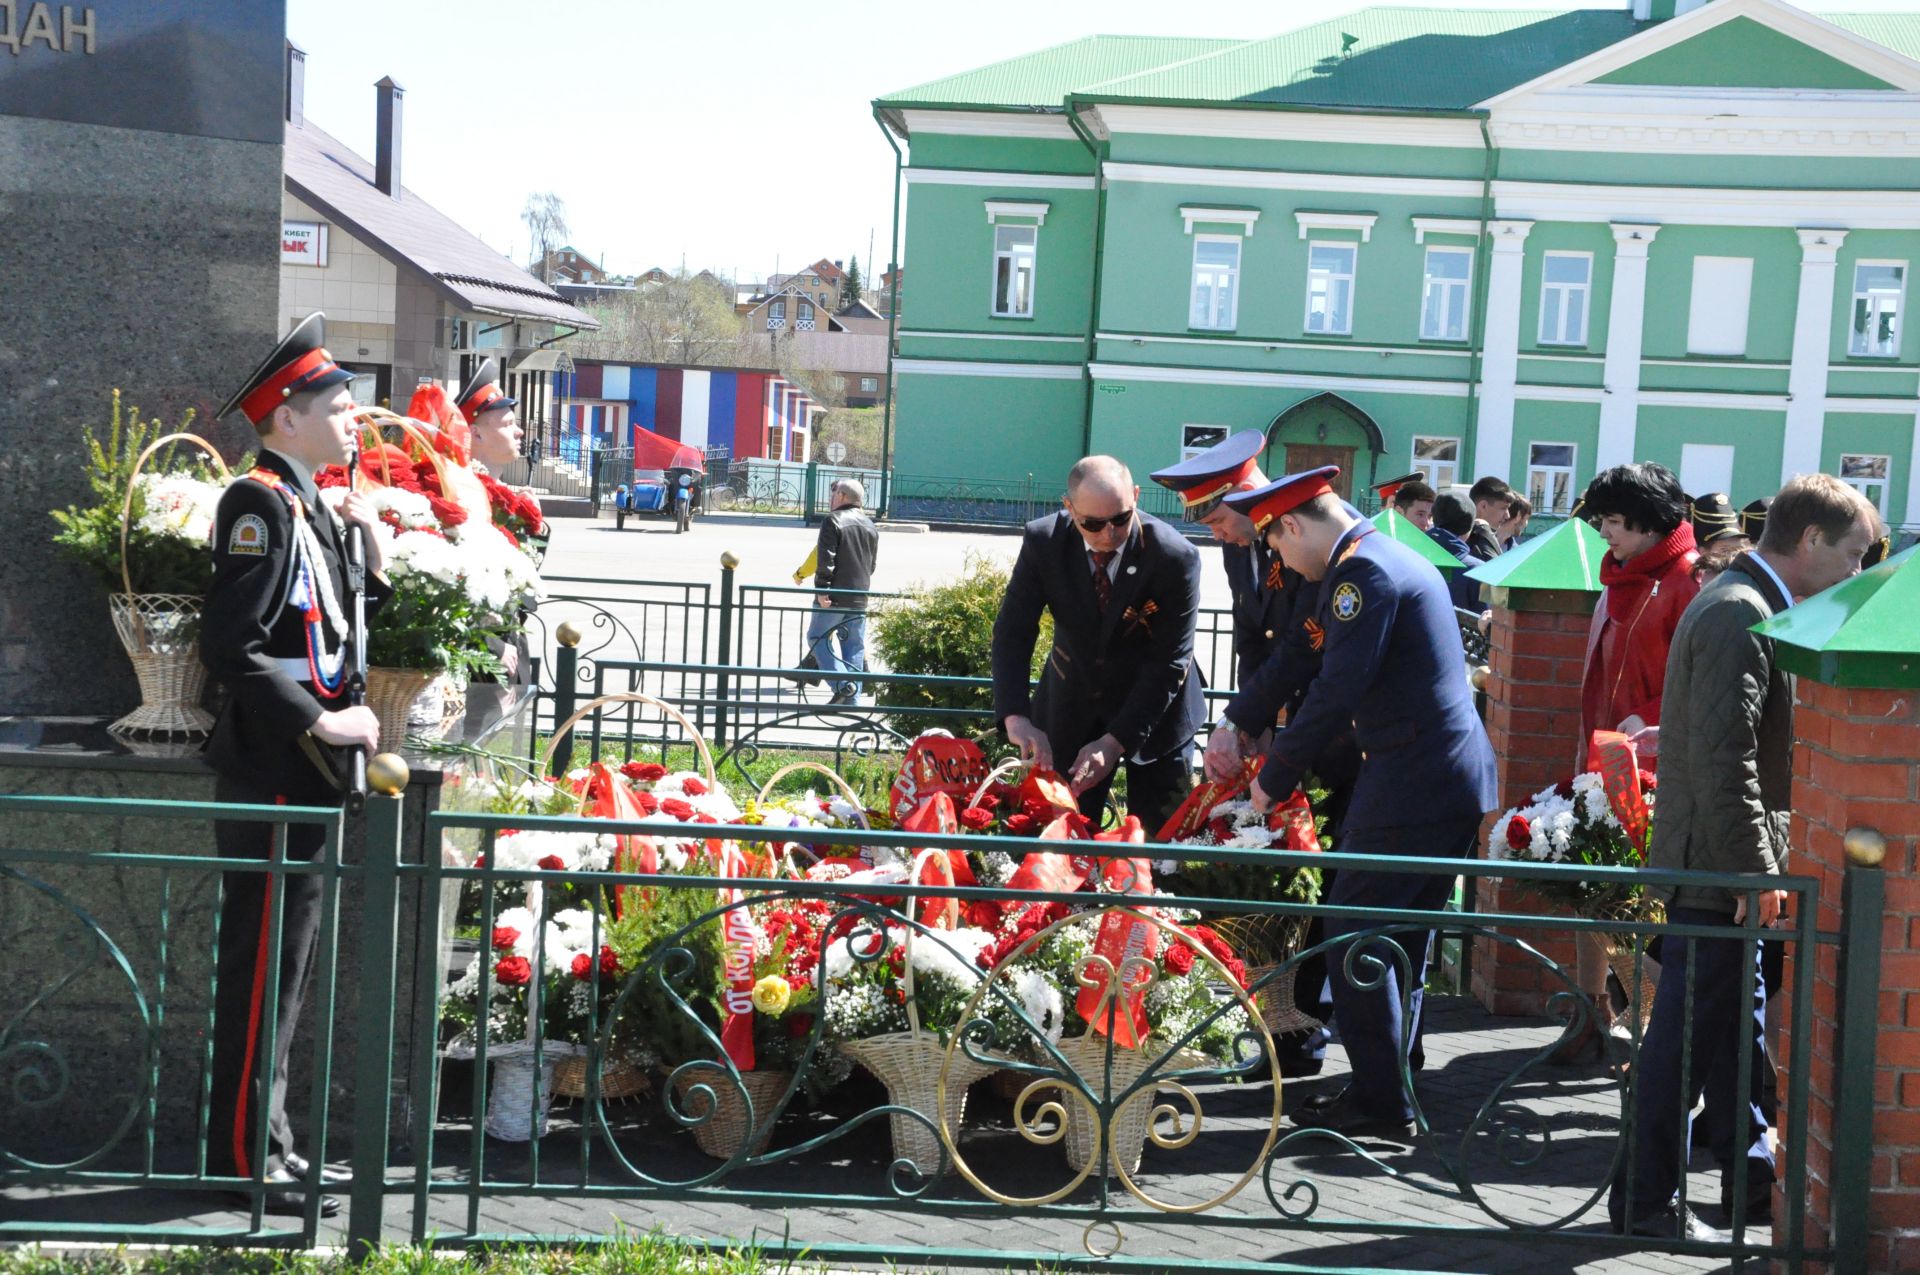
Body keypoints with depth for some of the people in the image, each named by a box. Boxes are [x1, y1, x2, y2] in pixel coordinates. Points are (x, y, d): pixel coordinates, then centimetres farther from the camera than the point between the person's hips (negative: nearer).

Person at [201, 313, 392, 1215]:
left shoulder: (309, 507, 16)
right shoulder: (260, 503, -14)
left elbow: (347, 632, 20)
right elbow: (230, 647, -22)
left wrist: (370, 539, 9)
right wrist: (324, 722, -20)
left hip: (301, 777, 10)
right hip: (274, 776, -10)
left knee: (283, 968, 15)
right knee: (264, 967, -4)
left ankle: (266, 1140, 24)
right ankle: (244, 1155, 4)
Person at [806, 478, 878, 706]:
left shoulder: (833, 521, -8)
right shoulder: (870, 526, 14)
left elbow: (825, 558, -16)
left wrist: (822, 588, -17)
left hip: (834, 596, -6)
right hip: (859, 598, 6)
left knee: (817, 637, 4)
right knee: (854, 645, 9)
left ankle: (841, 684, -13)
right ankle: (851, 698, 8)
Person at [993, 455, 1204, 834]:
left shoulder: (1175, 557, -24)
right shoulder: (1043, 542, -17)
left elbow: (1168, 663, -21)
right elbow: (1013, 633, -14)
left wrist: (1114, 742, -28)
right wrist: (1016, 717, -30)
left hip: (1154, 708, -2)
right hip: (1071, 703, 2)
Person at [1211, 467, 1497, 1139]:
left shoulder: (1363, 571, -14)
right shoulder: (1396, 556, 18)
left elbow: (1336, 693, -19)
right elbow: (1301, 656, 23)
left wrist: (1274, 778, -9)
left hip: (1412, 782, -10)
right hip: (1460, 780, 10)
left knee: (1354, 933, -4)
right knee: (1404, 942, 16)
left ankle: (1381, 1102, 0)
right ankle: (1389, 1091, 23)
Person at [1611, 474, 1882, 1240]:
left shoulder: (1749, 604, 14)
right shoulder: (1740, 615, -19)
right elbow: (1723, 760, -25)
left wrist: (1761, 865, 19)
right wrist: (1755, 872, -23)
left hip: (1730, 866, 10)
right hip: (1718, 869, -10)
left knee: (1738, 1031, 17)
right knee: (1688, 1037, -1)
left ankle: (1752, 1182, 28)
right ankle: (1642, 1202, 9)